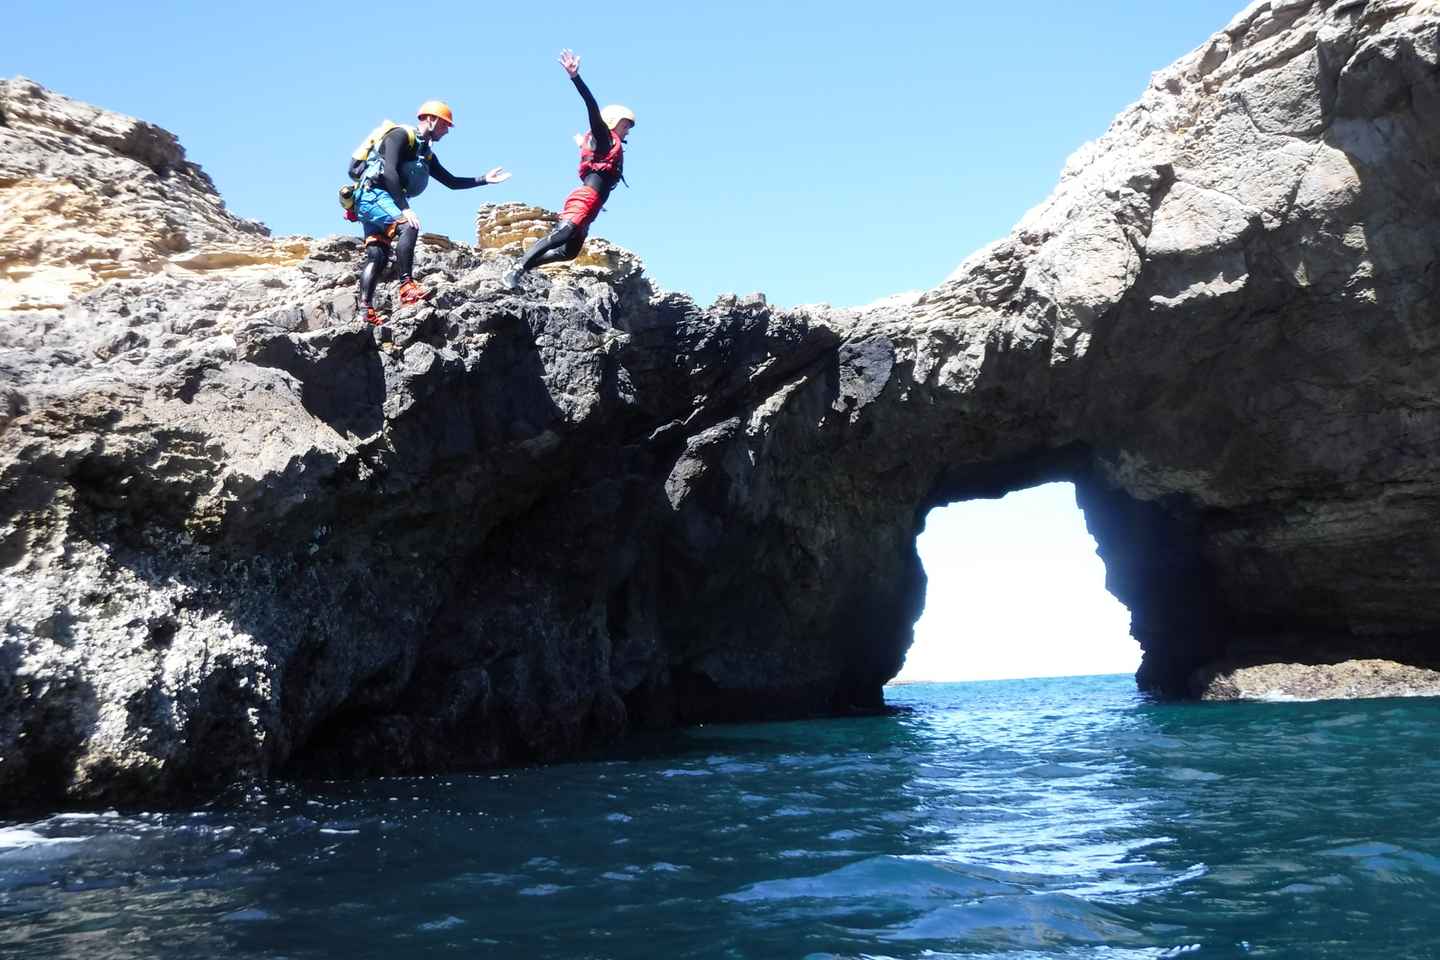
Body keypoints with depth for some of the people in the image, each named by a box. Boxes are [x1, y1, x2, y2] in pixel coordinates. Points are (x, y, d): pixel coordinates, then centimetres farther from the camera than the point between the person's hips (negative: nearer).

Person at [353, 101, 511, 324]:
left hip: (371, 201, 9)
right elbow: (390, 172, -21)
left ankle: (367, 311, -6)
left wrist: (484, 179, 13)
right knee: (407, 226, -28)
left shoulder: (426, 153, 20)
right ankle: (406, 287, -36)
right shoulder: (401, 135, -7)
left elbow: (451, 182, 23)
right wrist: (405, 209, -28)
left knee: (378, 256, 0)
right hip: (372, 193, -9)